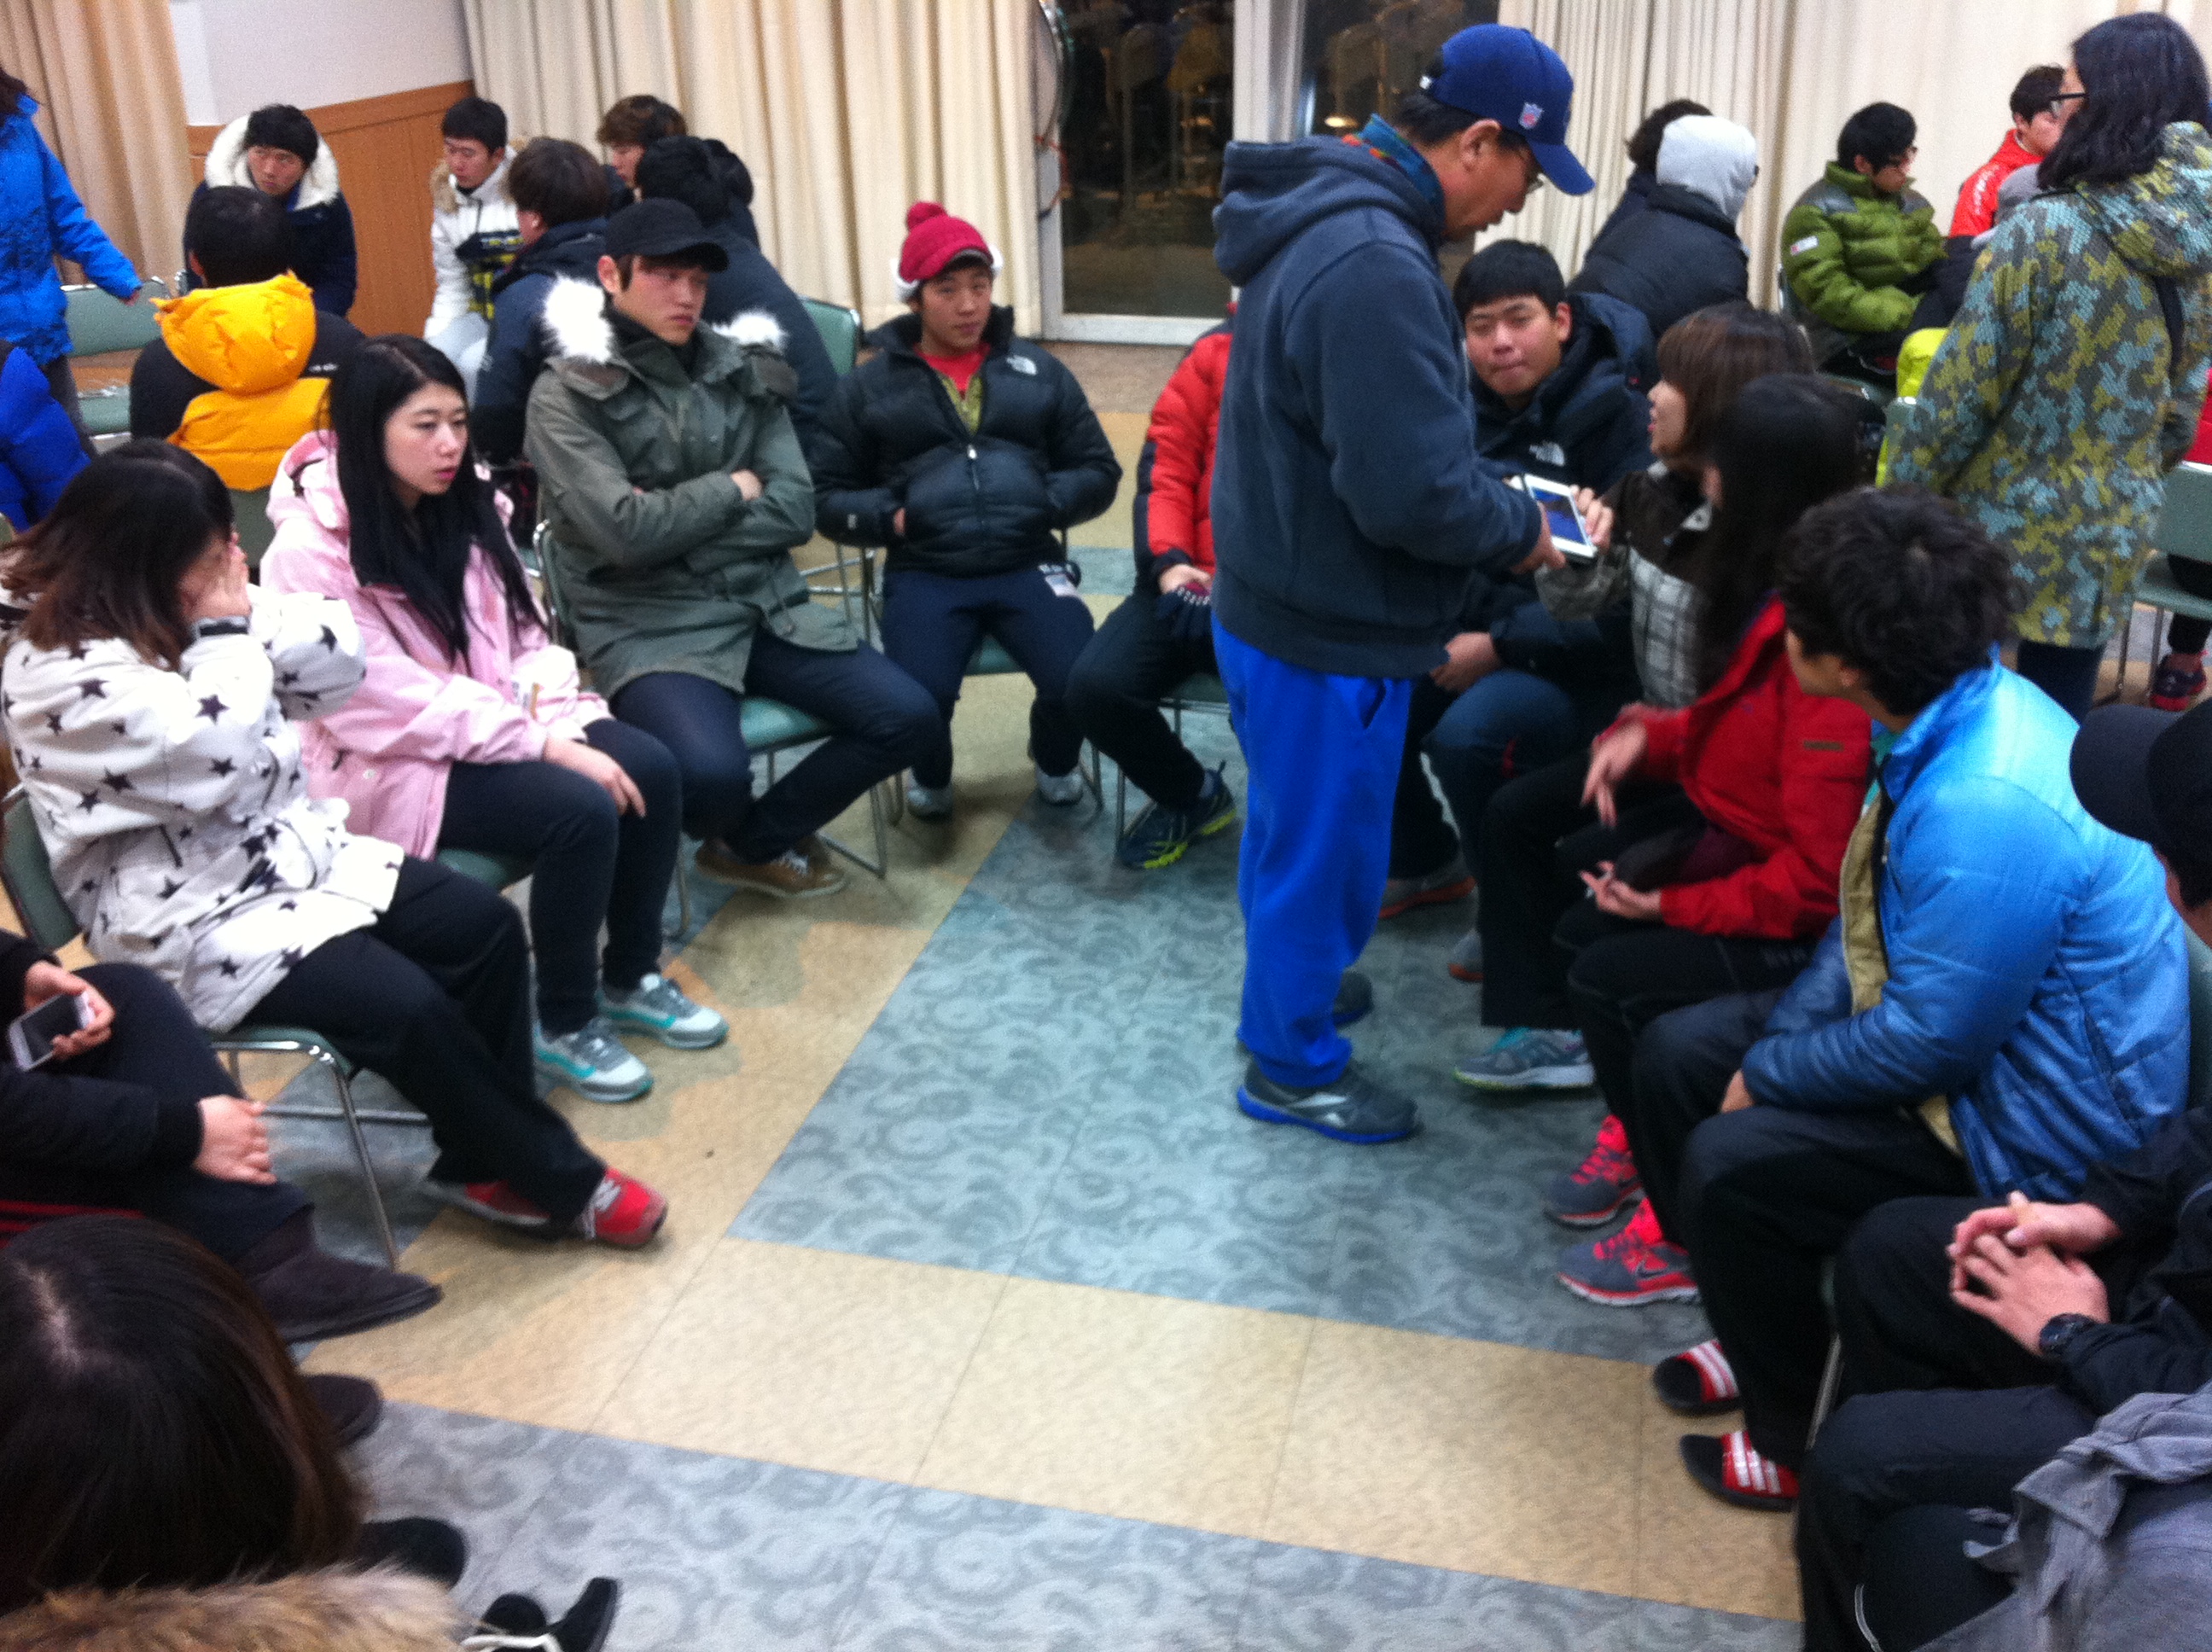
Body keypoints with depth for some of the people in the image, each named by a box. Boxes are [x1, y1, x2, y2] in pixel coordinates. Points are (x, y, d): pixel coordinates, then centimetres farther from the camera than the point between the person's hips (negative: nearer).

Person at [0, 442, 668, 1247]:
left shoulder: (174, 608, 4)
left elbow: (337, 667, 5)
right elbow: (215, 756, -30)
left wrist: (247, 609, -11)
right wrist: (226, 630, -19)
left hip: (290, 850, 9)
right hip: (192, 918, -9)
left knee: (484, 925, -4)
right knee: (406, 1006, -23)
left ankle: (486, 1157, 7)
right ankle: (559, 1179, -3)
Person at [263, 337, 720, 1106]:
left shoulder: (462, 505, 3)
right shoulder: (311, 553, -19)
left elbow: (522, 632, 9)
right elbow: (391, 708, -23)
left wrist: (552, 712, -12)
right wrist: (542, 743, -26)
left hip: (496, 730, 7)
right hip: (389, 765, -7)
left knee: (649, 768, -14)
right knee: (582, 810, -27)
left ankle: (630, 978, 7)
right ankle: (564, 1021, -5)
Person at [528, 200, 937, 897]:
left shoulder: (740, 370, 10)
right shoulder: (566, 394, -5)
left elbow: (795, 509, 1)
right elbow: (624, 530, -16)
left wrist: (675, 520, -10)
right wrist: (731, 489, -3)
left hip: (766, 608, 5)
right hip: (650, 628, -5)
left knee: (909, 716, -10)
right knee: (711, 771, -32)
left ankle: (759, 842, 14)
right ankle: (759, 835, 10)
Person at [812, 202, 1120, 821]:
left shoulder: (1038, 370, 15)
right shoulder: (869, 386, 11)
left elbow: (1098, 471, 15)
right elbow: (826, 495, 11)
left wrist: (1043, 503, -5)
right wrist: (889, 517, -8)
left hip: (1028, 565, 1)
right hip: (924, 576, -1)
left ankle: (1055, 759, 15)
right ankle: (931, 777, 11)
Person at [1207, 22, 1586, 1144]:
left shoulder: (1327, 217, 5)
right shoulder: (1374, 266, -29)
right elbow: (1412, 495, -31)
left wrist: (1496, 500, 7)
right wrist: (1520, 531, -12)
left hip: (1285, 602, 10)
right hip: (1329, 631, -10)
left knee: (1297, 831, 27)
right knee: (1319, 848, 9)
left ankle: (1292, 979, 47)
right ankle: (1294, 1064, 27)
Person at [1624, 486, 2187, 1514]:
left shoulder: (1988, 810, -35)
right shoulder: (1958, 703, -5)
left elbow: (1931, 1044, -27)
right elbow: (1869, 915, 6)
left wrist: (1768, 1072, -13)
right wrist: (1780, 1035, -3)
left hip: (2034, 1126, -10)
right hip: (1938, 1018, 10)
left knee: (1730, 1163, -20)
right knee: (1674, 1057, 6)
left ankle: (1798, 1440, 6)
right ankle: (1760, 1338, 25)